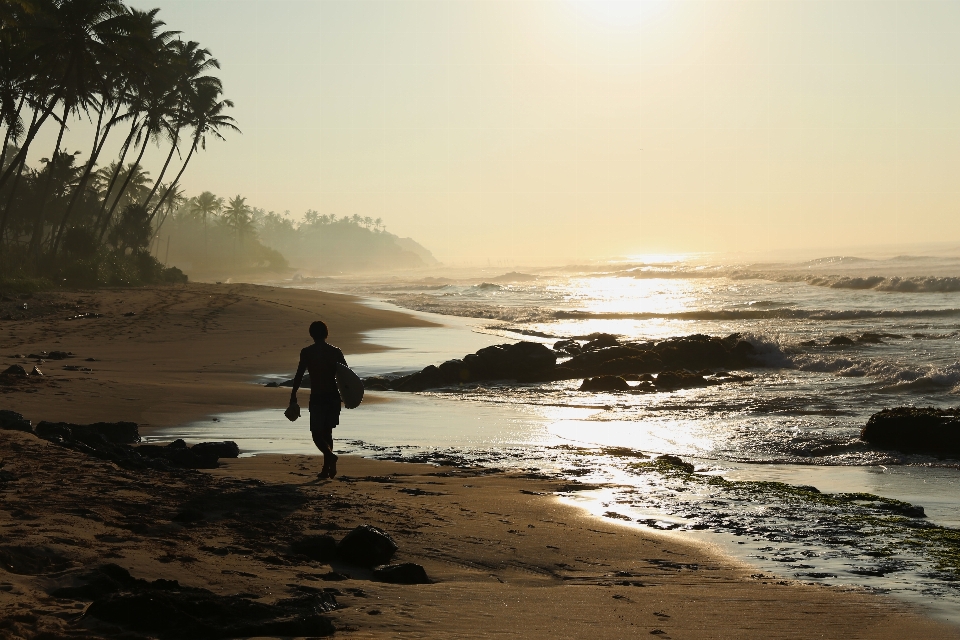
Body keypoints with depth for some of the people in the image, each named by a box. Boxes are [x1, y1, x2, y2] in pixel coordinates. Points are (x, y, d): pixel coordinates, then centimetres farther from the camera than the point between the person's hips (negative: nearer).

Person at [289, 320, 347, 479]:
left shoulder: (307, 352, -5)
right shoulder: (336, 352, 5)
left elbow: (299, 375, -8)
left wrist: (293, 396, -3)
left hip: (317, 398, -4)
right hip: (333, 396, 4)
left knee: (317, 434, 1)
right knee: (327, 432, 17)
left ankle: (331, 456, -26)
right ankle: (327, 469, 16)